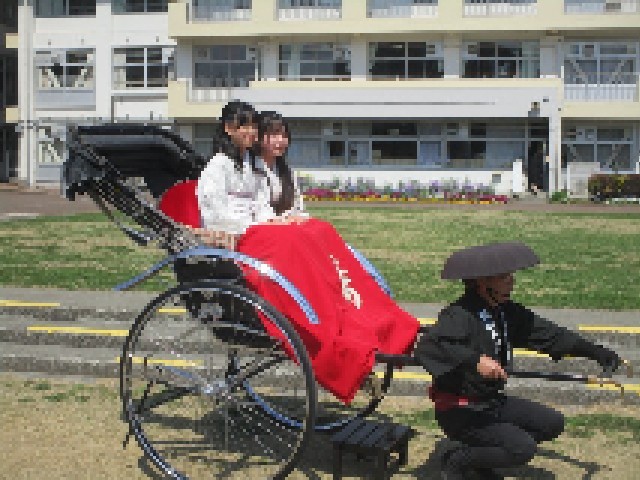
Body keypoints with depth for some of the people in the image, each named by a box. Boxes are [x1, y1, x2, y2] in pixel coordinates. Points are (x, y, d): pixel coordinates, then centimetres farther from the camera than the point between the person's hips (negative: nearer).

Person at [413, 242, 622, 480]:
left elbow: (548, 334, 8)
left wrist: (597, 352, 1)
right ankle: (455, 461, 1)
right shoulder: (459, 315, -23)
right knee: (523, 448, -21)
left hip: (492, 401, 9)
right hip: (460, 412, -9)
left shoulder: (507, 312, 4)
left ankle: (481, 455, 15)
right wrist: (474, 360, -47)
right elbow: (426, 347, -38)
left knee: (552, 423, 7)